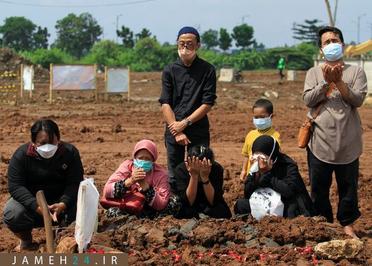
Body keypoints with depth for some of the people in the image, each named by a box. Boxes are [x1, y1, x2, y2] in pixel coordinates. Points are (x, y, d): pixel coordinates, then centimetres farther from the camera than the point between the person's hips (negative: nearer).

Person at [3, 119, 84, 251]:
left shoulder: (70, 152, -12)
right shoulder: (21, 155, -15)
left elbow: (75, 183, -18)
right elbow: (15, 186, -21)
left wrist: (63, 204, -38)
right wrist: (37, 206, -36)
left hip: (61, 200, 1)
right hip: (31, 199, 0)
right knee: (12, 214, -31)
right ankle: (26, 241, 4)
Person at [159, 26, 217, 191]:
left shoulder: (207, 70, 0)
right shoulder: (170, 70, 5)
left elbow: (207, 104, -5)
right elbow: (165, 104, -1)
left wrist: (185, 123, -12)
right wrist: (177, 132, -11)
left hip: (199, 130, -1)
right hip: (174, 129, 1)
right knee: (174, 177, 6)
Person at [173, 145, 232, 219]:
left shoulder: (217, 168, -22)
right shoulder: (181, 169, -23)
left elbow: (213, 202, -26)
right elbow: (187, 202, -27)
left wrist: (205, 177, -38)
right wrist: (194, 176, -38)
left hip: (209, 207, 1)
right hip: (189, 207, -1)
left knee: (222, 212, -29)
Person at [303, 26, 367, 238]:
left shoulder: (356, 72, 4)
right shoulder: (314, 73, 6)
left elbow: (358, 100, -9)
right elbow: (308, 99, -7)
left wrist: (339, 81, -18)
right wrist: (327, 81, -18)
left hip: (348, 142, 0)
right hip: (320, 141, 1)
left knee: (348, 186, 8)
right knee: (319, 188, 8)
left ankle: (347, 225, 22)